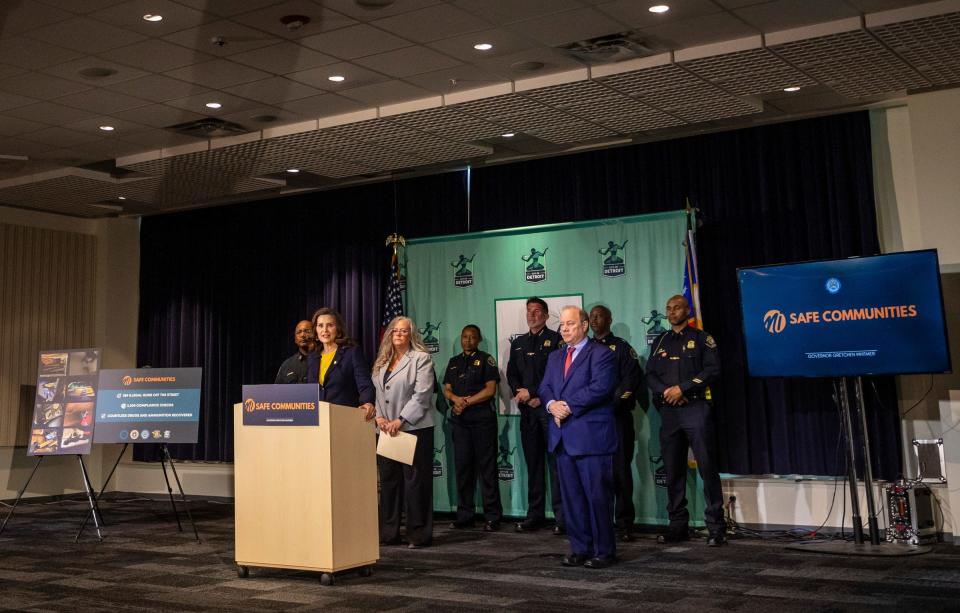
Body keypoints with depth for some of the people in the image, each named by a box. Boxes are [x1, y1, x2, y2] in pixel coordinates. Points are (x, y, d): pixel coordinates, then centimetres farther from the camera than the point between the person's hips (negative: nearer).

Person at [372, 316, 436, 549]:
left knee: (415, 481, -4)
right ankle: (388, 533, 16)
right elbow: (376, 392, 15)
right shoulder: (382, 362, 17)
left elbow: (421, 395, -12)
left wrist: (400, 420, -16)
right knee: (388, 479, 8)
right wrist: (379, 417, -3)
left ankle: (418, 535, 3)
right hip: (387, 430, 6)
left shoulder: (421, 359, -3)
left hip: (414, 429, -6)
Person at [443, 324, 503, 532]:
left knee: (487, 467, -4)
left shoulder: (486, 360, 4)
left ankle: (492, 517, -2)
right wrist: (456, 398, -8)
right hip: (460, 420, 5)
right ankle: (464, 515, 11)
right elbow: (446, 389, 13)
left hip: (482, 418, -5)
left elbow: (490, 390, -5)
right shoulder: (454, 362, 19)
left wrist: (467, 401, -9)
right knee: (462, 466, 5)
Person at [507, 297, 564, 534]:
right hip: (527, 409, 5)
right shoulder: (518, 343, 18)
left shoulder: (555, 340, 0)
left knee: (555, 462, -6)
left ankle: (561, 517, -4)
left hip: (549, 407, -5)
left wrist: (532, 393, -9)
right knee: (533, 463, 8)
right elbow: (511, 374, 16)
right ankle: (534, 515, 12)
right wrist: (521, 394, -3)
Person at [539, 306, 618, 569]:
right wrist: (552, 404, -9)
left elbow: (600, 387, -16)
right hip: (563, 437, 7)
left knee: (597, 496, -3)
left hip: (591, 436, -7)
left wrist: (569, 406, -15)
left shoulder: (601, 354, -4)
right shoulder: (555, 357, 20)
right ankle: (580, 548, 19)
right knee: (571, 497, 10)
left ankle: (604, 551, 6)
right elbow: (545, 387, 13)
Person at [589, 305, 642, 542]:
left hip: (617, 416, -4)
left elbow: (631, 379, -5)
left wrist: (612, 401, -13)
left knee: (620, 470, -5)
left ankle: (624, 524, 0)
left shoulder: (621, 347, 5)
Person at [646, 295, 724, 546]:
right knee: (673, 471, 5)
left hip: (695, 409, -4)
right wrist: (665, 391, -8)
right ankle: (678, 525, 13)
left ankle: (716, 527, -3)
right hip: (668, 411, 4)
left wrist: (682, 388, -12)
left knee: (707, 467, -7)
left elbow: (712, 370, -6)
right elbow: (650, 375, 12)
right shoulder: (660, 342, 18)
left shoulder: (701, 338, 5)